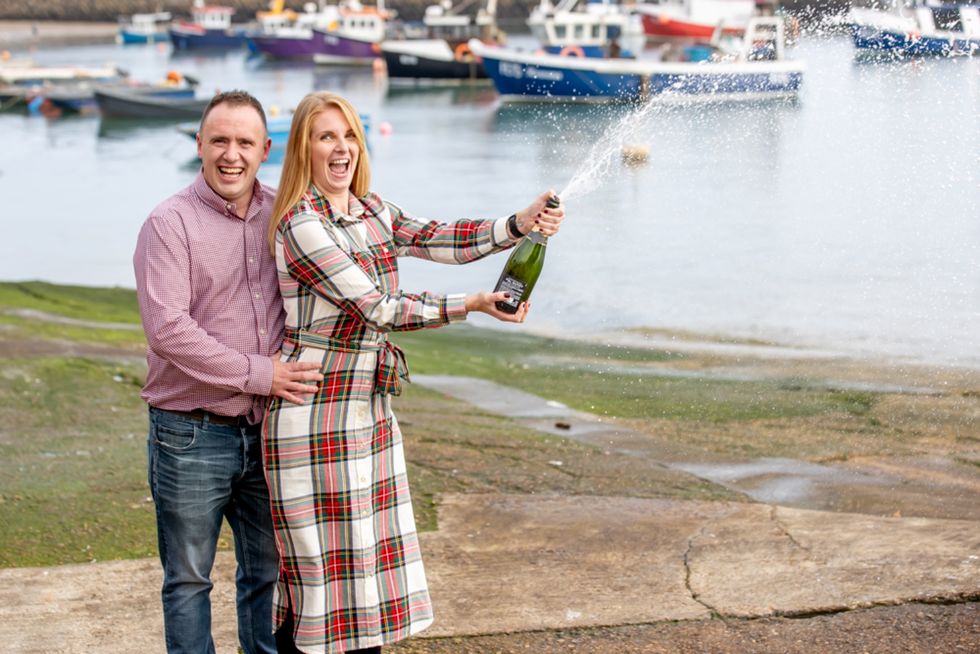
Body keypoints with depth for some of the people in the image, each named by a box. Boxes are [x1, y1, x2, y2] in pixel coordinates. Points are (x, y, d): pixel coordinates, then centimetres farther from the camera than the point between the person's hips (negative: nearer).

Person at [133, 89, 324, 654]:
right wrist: (257, 374, -17)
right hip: (192, 437, -5)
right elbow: (167, 329, -18)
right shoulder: (170, 223, -9)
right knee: (189, 580, 7)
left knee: (270, 571, 16)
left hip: (267, 430, 5)